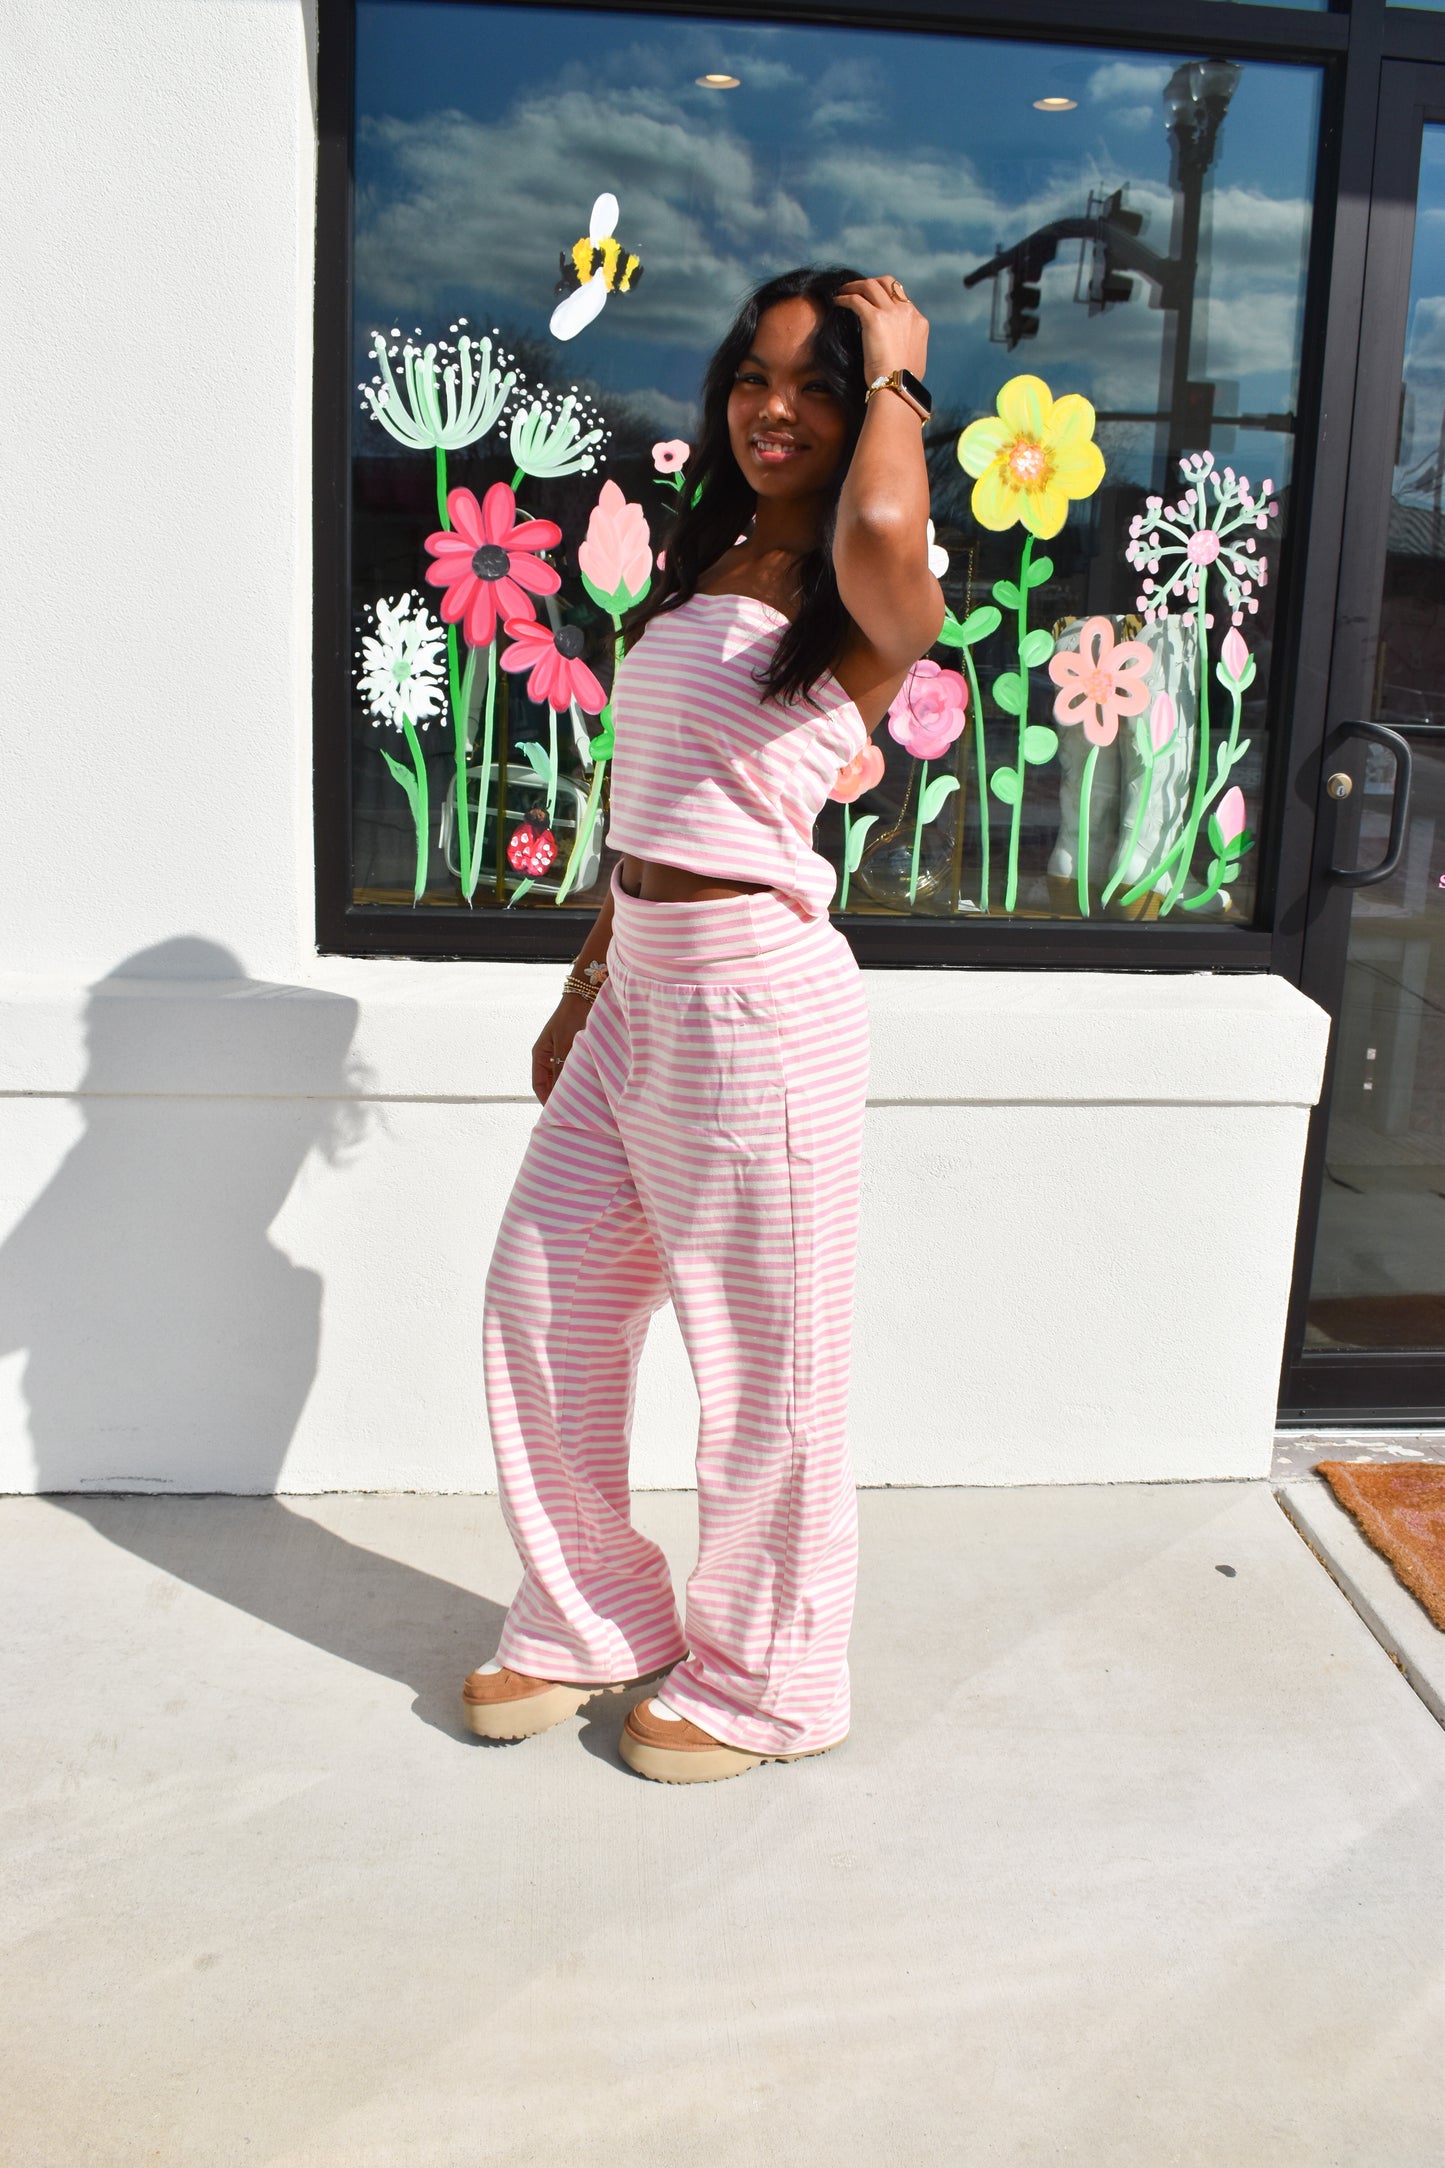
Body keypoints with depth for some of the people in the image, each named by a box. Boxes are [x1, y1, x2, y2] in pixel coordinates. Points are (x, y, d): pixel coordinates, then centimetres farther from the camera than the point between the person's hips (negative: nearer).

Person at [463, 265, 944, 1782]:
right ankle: (592, 1624, 35)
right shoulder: (703, 566, 13)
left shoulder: (867, 608, -11)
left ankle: (765, 1685, 29)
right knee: (540, 1303, 15)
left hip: (756, 1004, -8)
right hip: (637, 989, 8)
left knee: (762, 1369, 6)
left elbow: (881, 536, -38)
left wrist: (891, 372, -18)